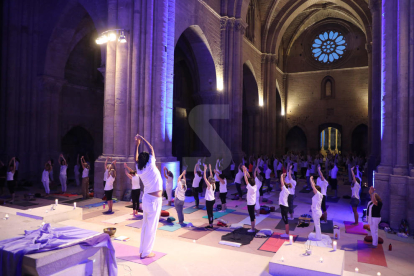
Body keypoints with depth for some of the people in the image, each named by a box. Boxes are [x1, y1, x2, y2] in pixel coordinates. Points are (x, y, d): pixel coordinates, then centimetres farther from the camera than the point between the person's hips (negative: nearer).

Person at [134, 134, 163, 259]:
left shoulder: (139, 170, 2)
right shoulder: (150, 166, -14)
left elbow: (136, 159, 20)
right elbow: (151, 149, -6)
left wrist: (137, 145, 22)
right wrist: (142, 139, 5)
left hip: (147, 198, 8)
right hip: (154, 200, -8)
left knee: (145, 225, 16)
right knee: (151, 227, 1)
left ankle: (142, 250, 26)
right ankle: (146, 252, 10)